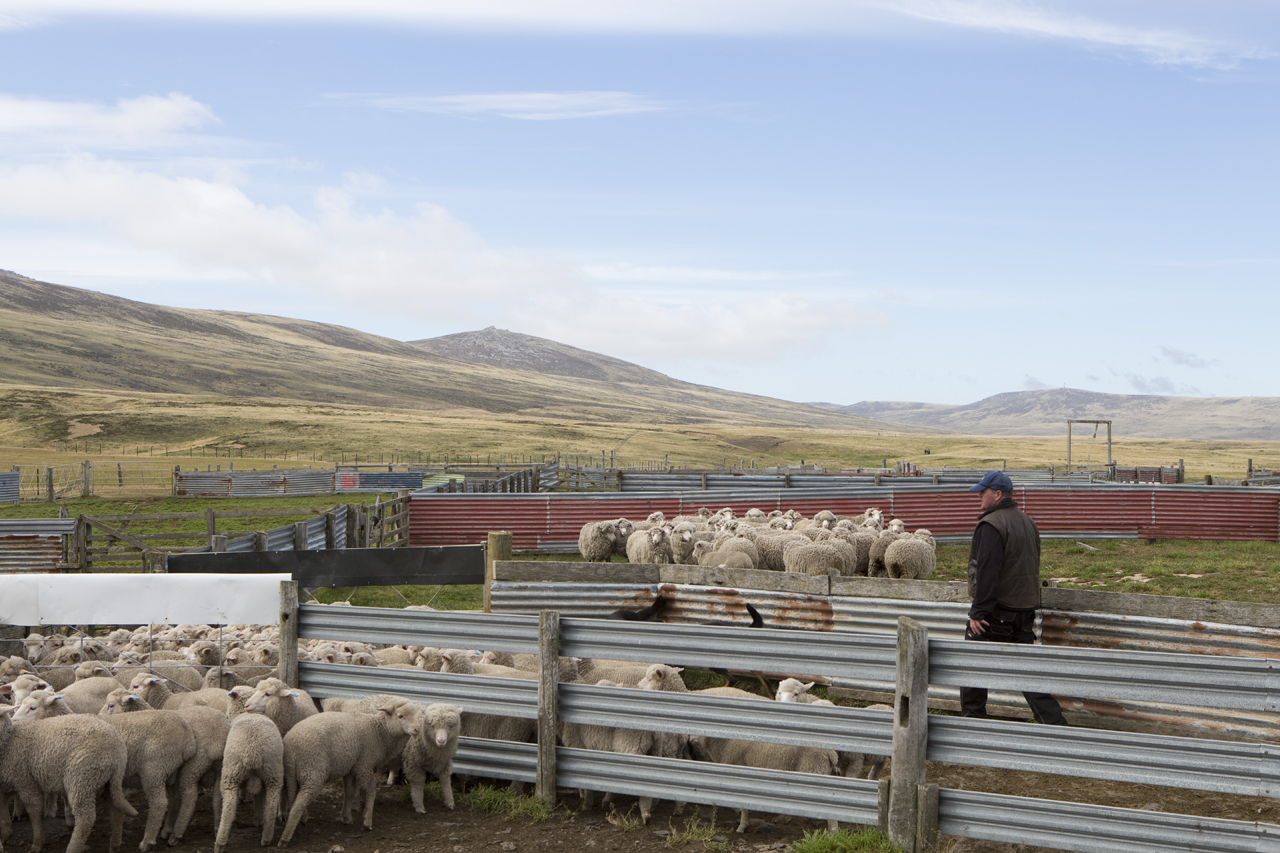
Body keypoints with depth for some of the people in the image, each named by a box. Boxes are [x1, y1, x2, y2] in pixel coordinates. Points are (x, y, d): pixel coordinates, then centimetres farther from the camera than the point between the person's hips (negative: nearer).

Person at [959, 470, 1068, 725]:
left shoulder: (991, 525, -16)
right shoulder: (1027, 521, 13)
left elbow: (987, 572, -21)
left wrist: (978, 612, -19)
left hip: (996, 610, -8)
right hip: (1025, 609, 8)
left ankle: (972, 717, 15)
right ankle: (1054, 721, 3)